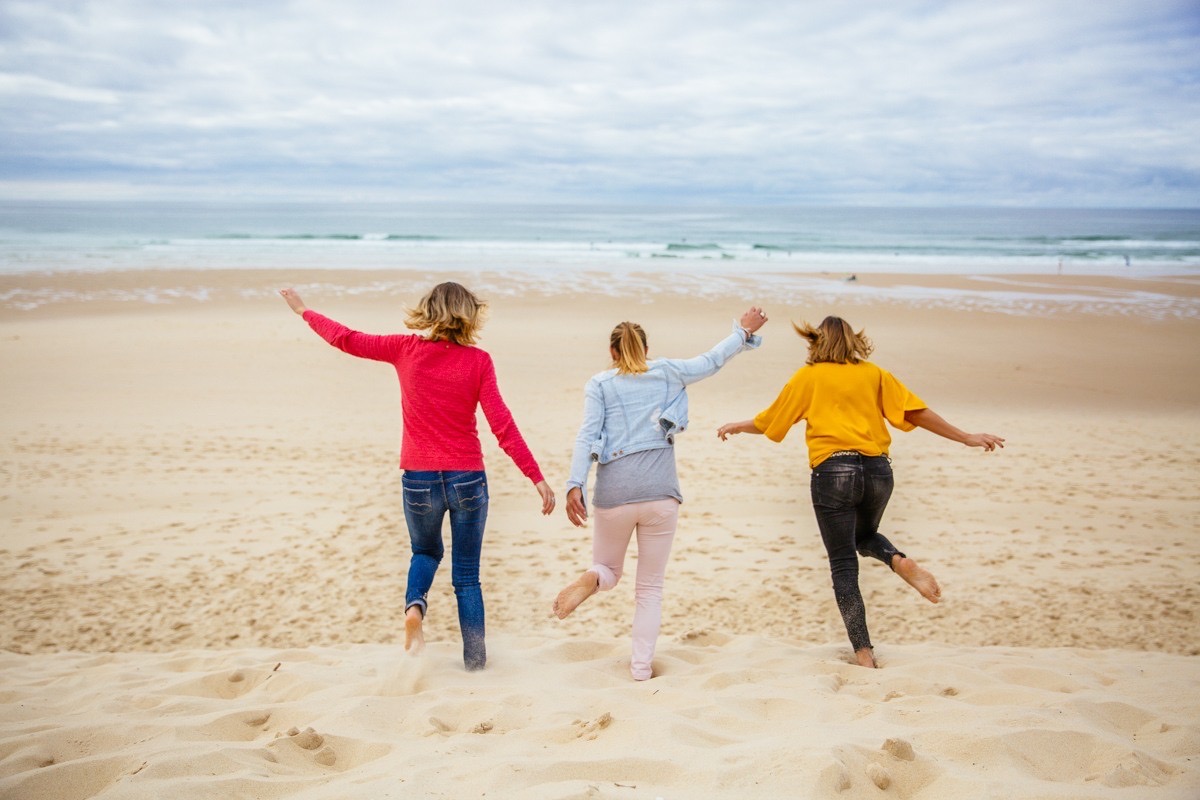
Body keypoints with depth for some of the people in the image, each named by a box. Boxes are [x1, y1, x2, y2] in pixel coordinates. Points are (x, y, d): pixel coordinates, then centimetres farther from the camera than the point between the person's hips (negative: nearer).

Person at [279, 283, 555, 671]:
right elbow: (502, 424, -11)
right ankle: (475, 660, 13)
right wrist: (537, 477, -9)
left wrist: (305, 311, 23)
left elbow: (348, 339, 7)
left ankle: (415, 603, -2)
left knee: (426, 552, 27)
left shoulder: (407, 349, -3)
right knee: (467, 576, 12)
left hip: (418, 480, 1)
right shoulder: (478, 360, -6)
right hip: (467, 479, -1)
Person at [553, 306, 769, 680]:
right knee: (651, 587, 13)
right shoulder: (667, 372, 9)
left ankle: (590, 580, -14)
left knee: (608, 569, 20)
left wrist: (575, 486, -11)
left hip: (614, 493, 0)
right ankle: (642, 665, 9)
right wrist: (744, 331, 32)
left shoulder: (599, 384, 6)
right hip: (660, 493, 0)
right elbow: (711, 361, 19)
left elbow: (587, 436, -5)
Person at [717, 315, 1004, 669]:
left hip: (833, 470, -3)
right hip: (877, 468, 3)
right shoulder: (873, 374, 13)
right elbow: (917, 413, 8)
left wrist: (736, 427, 33)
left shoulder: (808, 377, 8)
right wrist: (966, 437, 16)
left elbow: (769, 421, 14)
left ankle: (864, 652, -2)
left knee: (843, 564, 4)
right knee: (865, 536, 29)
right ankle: (902, 562, -3)